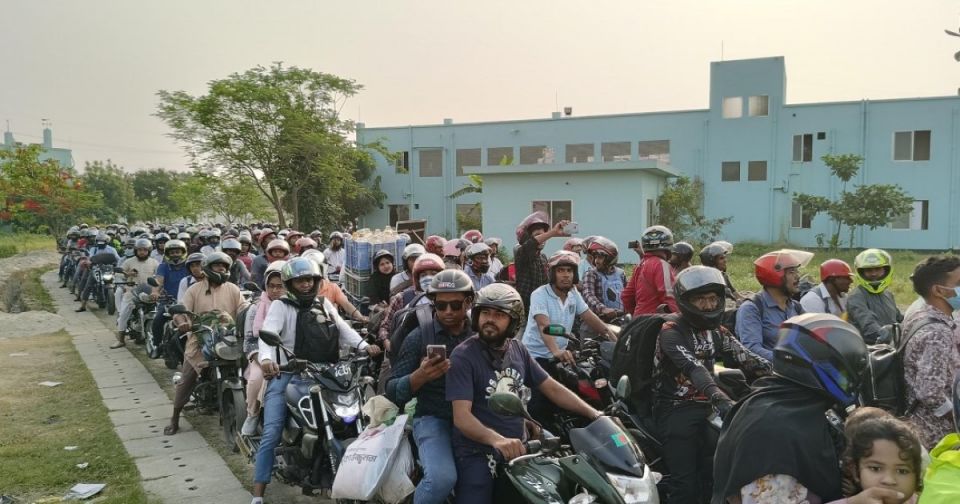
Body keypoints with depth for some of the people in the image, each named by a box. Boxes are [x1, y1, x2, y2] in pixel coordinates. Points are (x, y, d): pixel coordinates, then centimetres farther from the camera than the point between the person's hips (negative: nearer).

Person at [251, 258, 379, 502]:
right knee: (271, 435, -10)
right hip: (286, 376, -5)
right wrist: (265, 358, -38)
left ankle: (330, 478, 23)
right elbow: (268, 333, -18)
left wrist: (364, 346, -10)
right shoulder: (281, 306, -2)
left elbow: (343, 329, 8)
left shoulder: (324, 304, 15)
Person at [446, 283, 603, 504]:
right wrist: (496, 440, -40)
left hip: (516, 450, 6)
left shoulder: (518, 350, 6)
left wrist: (594, 414, 0)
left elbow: (552, 388, 11)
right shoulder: (463, 356, -14)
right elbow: (461, 416, -23)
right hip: (477, 455, -5)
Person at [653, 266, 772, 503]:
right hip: (676, 410, -7)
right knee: (686, 484, -12)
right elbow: (692, 367, -28)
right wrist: (719, 398, -43)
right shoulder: (671, 330, -11)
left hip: (707, 407, 7)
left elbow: (747, 360, 1)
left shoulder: (717, 331, 12)